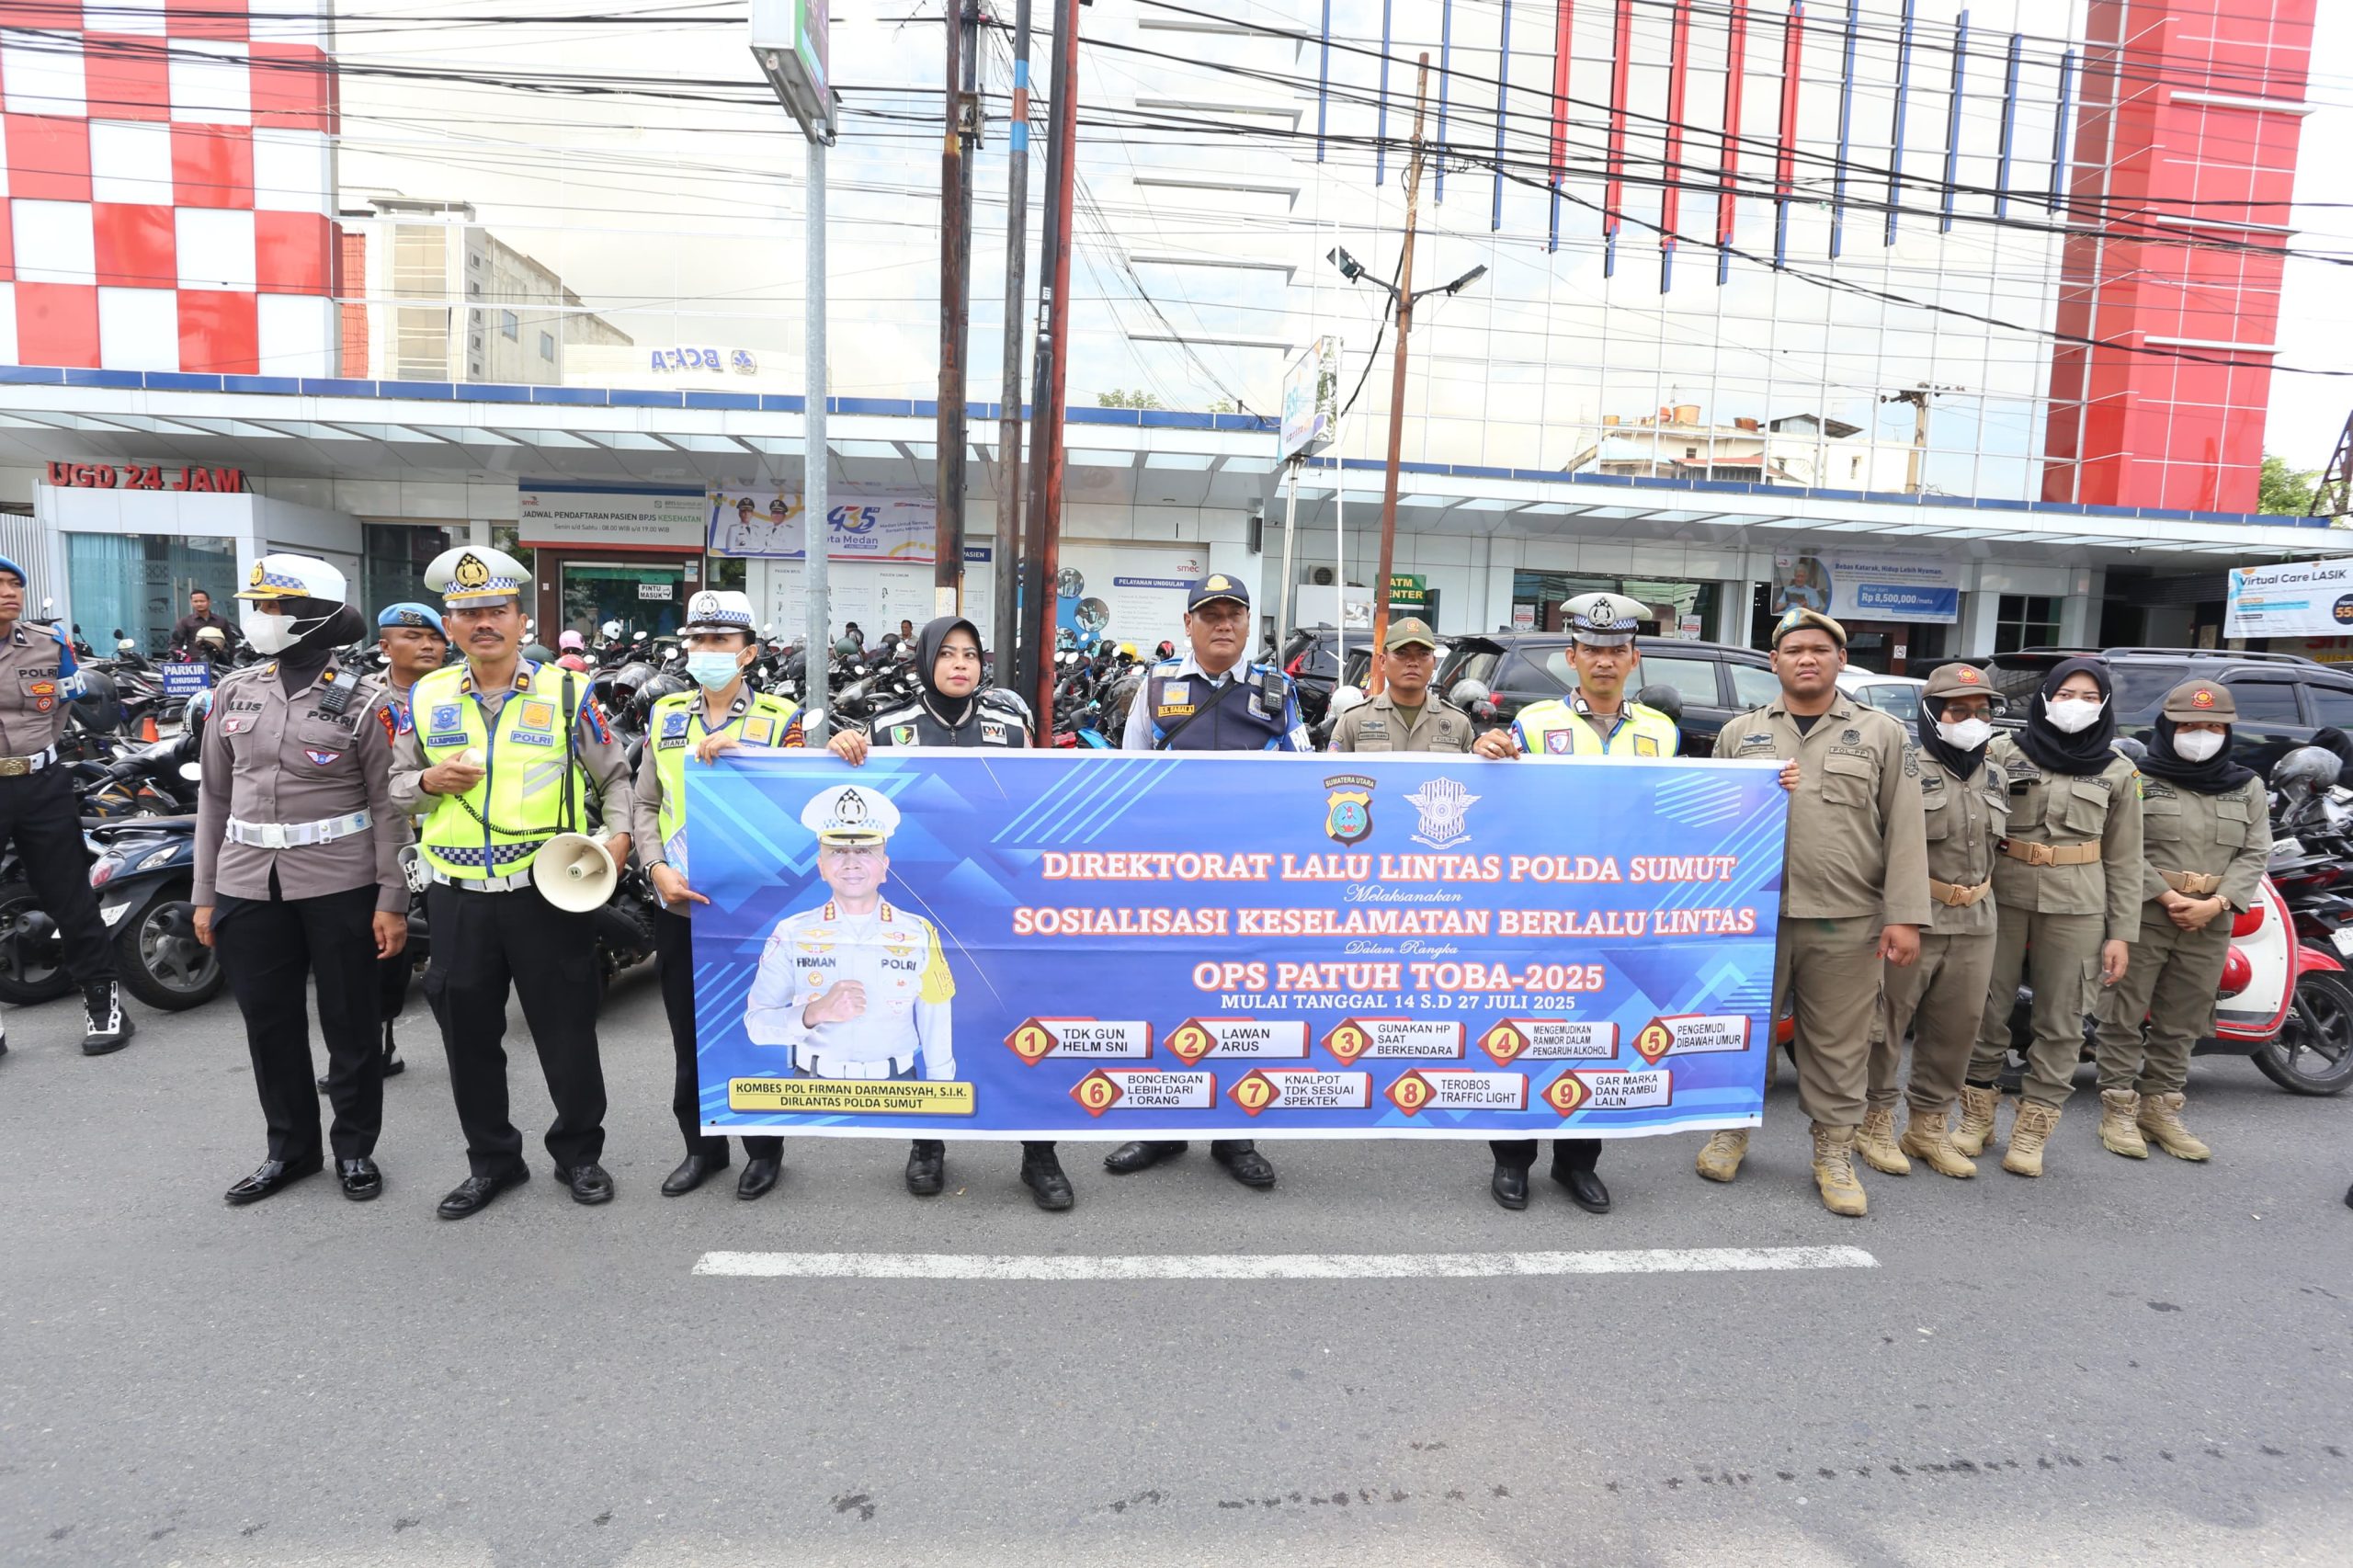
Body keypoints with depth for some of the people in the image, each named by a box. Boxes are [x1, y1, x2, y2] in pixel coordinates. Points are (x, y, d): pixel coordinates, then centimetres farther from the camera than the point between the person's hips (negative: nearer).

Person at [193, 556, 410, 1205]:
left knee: (350, 1023, 6)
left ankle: (355, 1148, 22)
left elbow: (387, 805, -6)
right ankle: (291, 1148, 28)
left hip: (341, 884, -4)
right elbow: (215, 796, 12)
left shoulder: (362, 700, -6)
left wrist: (392, 901, -10)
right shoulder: (235, 691, 7)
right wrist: (204, 894, 11)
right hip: (248, 886, 4)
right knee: (269, 1025, 12)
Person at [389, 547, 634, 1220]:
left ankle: (578, 1152, 25)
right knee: (469, 1038, 12)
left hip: (549, 892, -3)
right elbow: (394, 783, 15)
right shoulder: (427, 697, 7)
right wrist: (428, 783, -8)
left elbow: (615, 775, 5)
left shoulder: (566, 692, -1)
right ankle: (492, 1160, 30)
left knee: (567, 1032, 6)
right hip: (459, 898, 3)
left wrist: (619, 835, -11)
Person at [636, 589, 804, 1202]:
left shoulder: (780, 718, -1)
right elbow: (643, 803, 7)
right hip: (679, 904, 4)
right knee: (688, 1036, 13)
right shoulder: (665, 715, 9)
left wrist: (740, 751, -20)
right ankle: (702, 1146, 30)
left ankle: (764, 1148, 24)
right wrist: (658, 868, -8)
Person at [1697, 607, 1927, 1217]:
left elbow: (1905, 830, 2)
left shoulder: (1881, 734, 7)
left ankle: (1835, 1153, 21)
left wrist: (1904, 916, -5)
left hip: (1846, 923, -1)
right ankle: (1732, 1132, 26)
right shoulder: (1740, 732, 11)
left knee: (1839, 1044, 7)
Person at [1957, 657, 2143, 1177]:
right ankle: (1976, 1115, 20)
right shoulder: (2003, 752, 4)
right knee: (1987, 1009, 5)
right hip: (2003, 899, -1)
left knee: (2061, 1021, 3)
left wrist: (2121, 934, 3)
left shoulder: (2116, 772, 8)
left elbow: (2124, 862, 7)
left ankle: (2031, 1131, 14)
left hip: (2076, 909, 1)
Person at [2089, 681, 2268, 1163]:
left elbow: (2254, 853, 4)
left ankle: (2161, 1108, 20)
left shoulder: (2248, 787, 12)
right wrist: (2168, 897, -16)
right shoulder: (2138, 779, -1)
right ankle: (2119, 1108, 7)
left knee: (2182, 1023, 10)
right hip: (2142, 915, -4)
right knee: (2125, 1015, -1)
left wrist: (2217, 903, -11)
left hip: (2209, 923, 4)